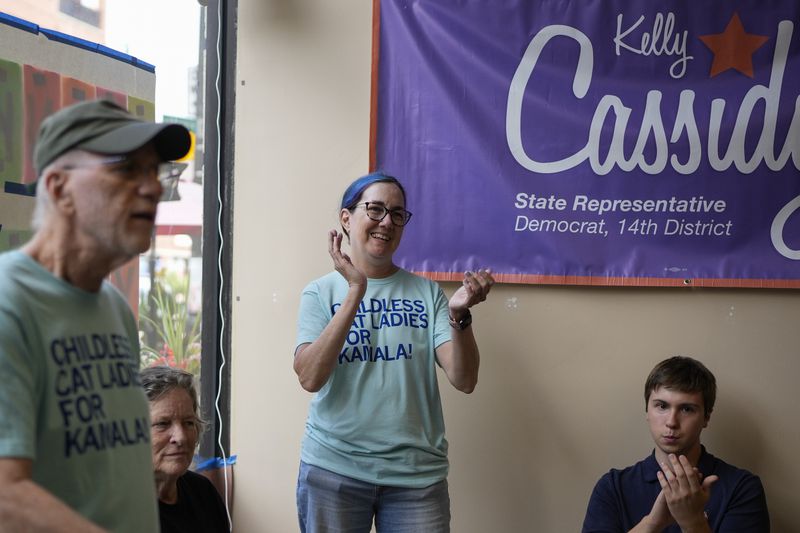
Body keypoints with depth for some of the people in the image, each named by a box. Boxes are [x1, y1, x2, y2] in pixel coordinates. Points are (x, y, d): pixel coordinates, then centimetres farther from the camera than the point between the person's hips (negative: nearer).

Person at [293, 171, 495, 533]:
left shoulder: (427, 292, 2)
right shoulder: (320, 293, 0)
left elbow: (464, 380, -5)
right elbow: (310, 378, -14)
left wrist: (459, 314, -22)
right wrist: (356, 291, -20)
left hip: (417, 473, 1)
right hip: (333, 468, -1)